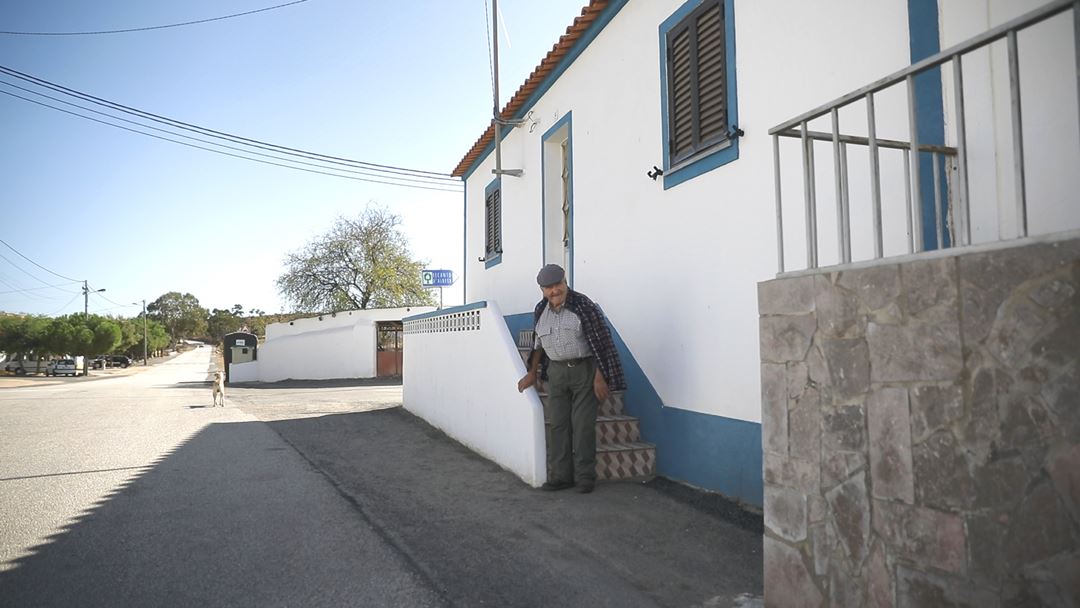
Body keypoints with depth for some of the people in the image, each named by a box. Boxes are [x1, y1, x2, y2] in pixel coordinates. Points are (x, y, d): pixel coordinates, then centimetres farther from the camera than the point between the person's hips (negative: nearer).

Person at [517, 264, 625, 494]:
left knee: (583, 425, -3)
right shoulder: (540, 311, 6)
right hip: (556, 371, 5)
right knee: (558, 425, 5)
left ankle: (585, 477, 7)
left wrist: (600, 378, -15)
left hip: (584, 369, -5)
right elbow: (538, 343, 20)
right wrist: (532, 373, 24)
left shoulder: (583, 306, -12)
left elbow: (601, 343, -13)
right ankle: (561, 476, 14)